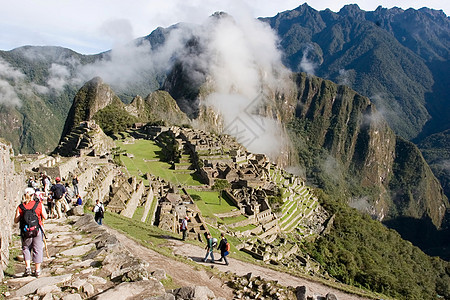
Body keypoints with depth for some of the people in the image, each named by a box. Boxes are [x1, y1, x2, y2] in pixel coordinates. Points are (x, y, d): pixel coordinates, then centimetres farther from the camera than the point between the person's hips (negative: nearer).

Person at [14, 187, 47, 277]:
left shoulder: (20, 207, -3)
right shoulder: (39, 205, -5)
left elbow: (16, 221, -1)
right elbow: (45, 217, -1)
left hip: (25, 232, 1)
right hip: (37, 231, -1)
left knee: (26, 248, 19)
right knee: (37, 250, 8)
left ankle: (27, 267, 7)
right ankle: (37, 270, 14)